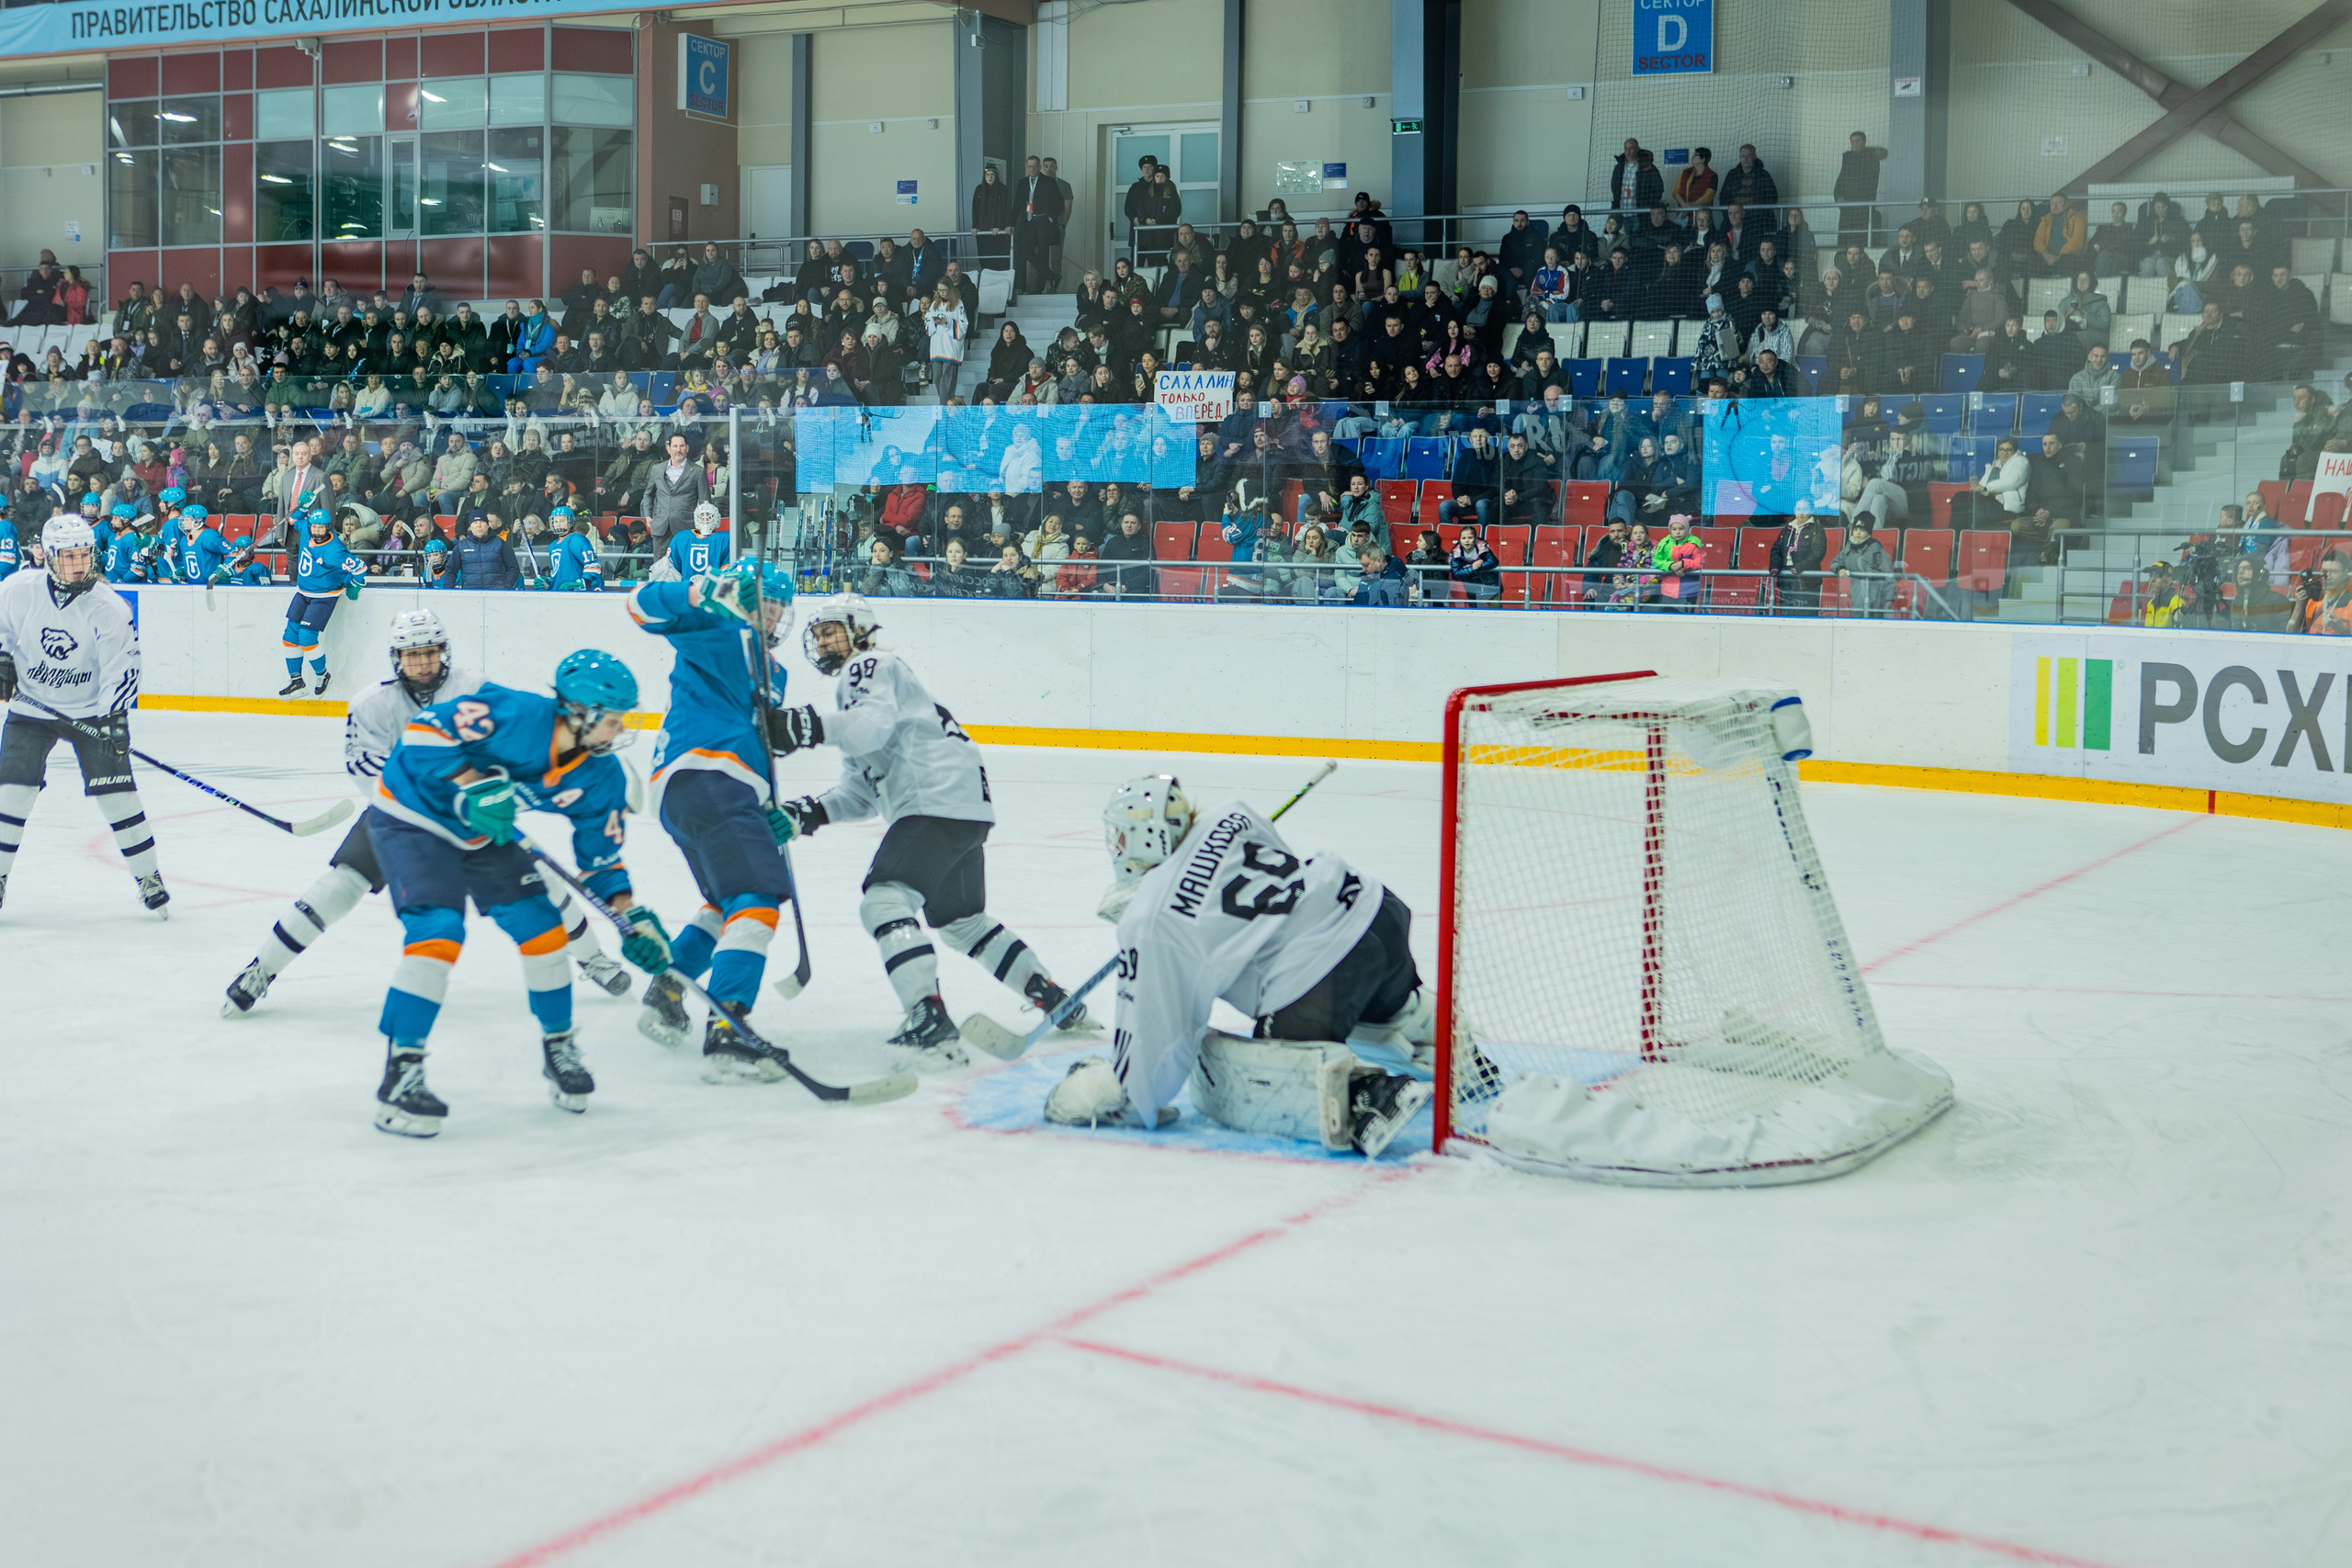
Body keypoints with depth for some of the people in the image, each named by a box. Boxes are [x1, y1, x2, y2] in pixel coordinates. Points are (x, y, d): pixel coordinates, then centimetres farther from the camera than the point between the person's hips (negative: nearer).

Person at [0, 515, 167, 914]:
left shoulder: (109, 608, -18)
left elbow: (122, 670, -15)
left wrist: (113, 717, -25)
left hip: (92, 709, -2)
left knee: (115, 790, -7)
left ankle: (148, 876, 7)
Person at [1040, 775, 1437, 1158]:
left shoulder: (1148, 922, -6)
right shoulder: (1232, 817, 9)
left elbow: (1153, 1046, -4)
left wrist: (1089, 1094, 11)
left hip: (1322, 976, -8)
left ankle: (1353, 1089, -24)